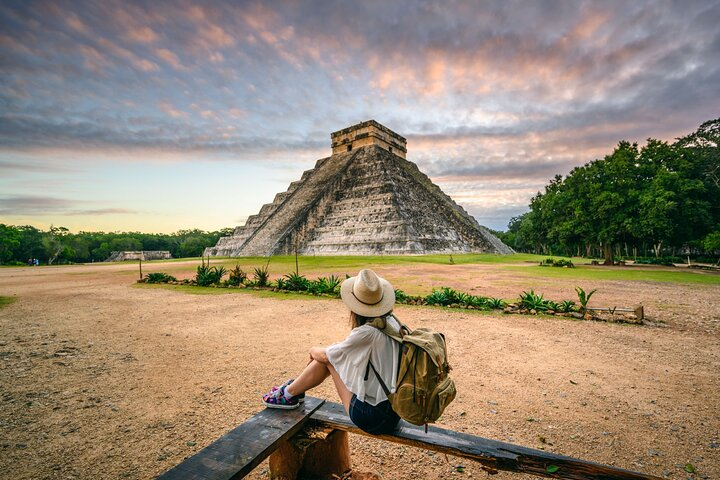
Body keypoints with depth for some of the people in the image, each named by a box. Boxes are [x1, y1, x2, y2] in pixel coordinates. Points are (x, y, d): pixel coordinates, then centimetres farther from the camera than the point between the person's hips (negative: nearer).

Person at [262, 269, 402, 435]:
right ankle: (294, 388, 27)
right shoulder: (392, 322, -2)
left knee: (328, 358, 0)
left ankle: (288, 394, 19)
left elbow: (325, 355, -9)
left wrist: (313, 351, 13)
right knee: (332, 355, 9)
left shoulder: (367, 333, -24)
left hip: (373, 418, -7)